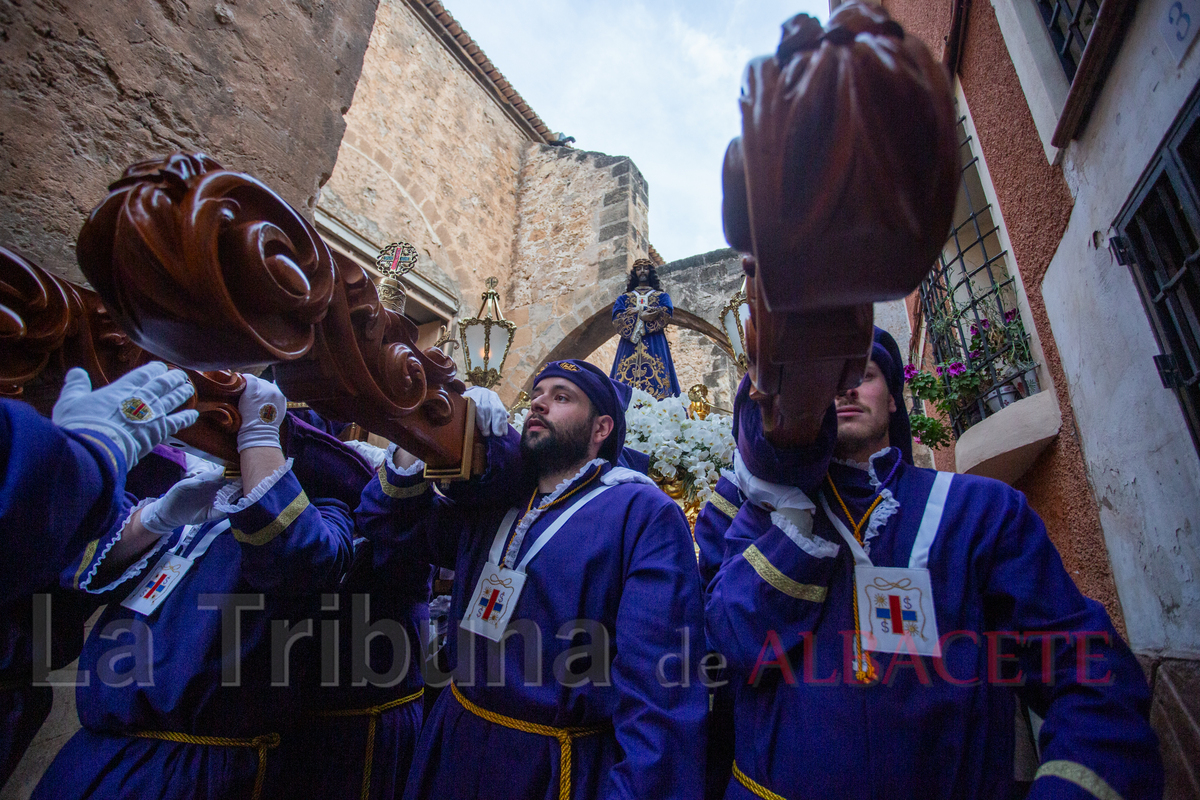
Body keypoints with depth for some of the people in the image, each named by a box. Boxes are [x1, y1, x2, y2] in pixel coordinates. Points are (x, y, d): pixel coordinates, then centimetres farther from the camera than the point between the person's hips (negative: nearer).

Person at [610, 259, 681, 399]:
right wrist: (642, 317, -7)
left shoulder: (662, 296, 21)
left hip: (655, 346, -1)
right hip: (629, 345, 1)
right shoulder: (623, 298, 23)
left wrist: (635, 312, -2)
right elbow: (617, 320, 4)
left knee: (657, 385, -14)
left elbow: (666, 316, -1)